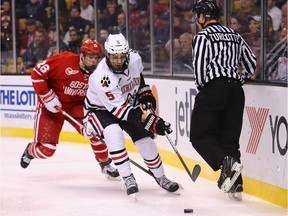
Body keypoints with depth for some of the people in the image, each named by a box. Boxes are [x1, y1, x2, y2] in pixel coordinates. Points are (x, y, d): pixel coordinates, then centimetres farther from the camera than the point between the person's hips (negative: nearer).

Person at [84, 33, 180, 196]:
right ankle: (128, 178, -25)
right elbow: (119, 109, -36)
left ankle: (161, 178, 16)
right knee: (114, 133, -33)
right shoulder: (101, 78, -37)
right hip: (101, 109, -5)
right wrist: (149, 120, -40)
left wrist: (145, 93, -1)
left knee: (145, 138, -5)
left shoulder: (134, 59, -19)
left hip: (129, 103, 5)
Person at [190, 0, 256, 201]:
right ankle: (236, 185, 1)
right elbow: (252, 62, 19)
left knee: (200, 135, -1)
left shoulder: (202, 37, -2)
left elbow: (199, 65, -11)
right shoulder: (235, 36, 17)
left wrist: (201, 86, 4)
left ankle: (226, 162, -25)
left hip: (213, 88, -6)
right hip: (235, 90, 6)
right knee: (229, 137, 9)